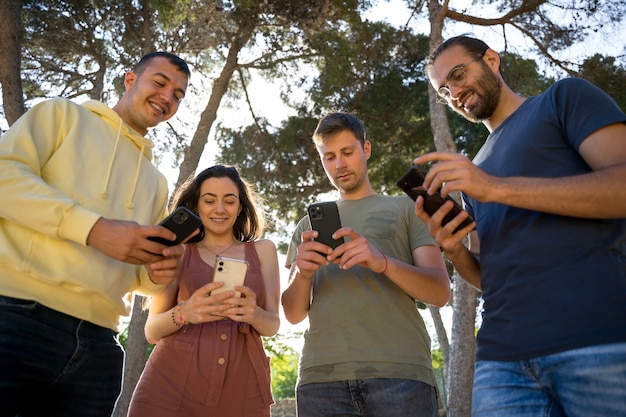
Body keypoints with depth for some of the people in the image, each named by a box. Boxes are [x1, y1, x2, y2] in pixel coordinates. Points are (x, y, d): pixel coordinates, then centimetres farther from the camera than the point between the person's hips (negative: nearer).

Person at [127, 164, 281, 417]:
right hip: (172, 383, -1)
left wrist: (253, 313, -19)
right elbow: (152, 331, 2)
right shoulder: (179, 251, 6)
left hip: (241, 389, 1)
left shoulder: (263, 250, 9)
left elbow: (272, 325, 3)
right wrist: (184, 313, -19)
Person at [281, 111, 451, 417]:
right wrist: (302, 273, -9)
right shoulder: (308, 225, 18)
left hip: (400, 371, -1)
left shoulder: (405, 208, 12)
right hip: (321, 375, 2)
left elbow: (440, 292, 2)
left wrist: (383, 262, -17)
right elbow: (294, 314, 13)